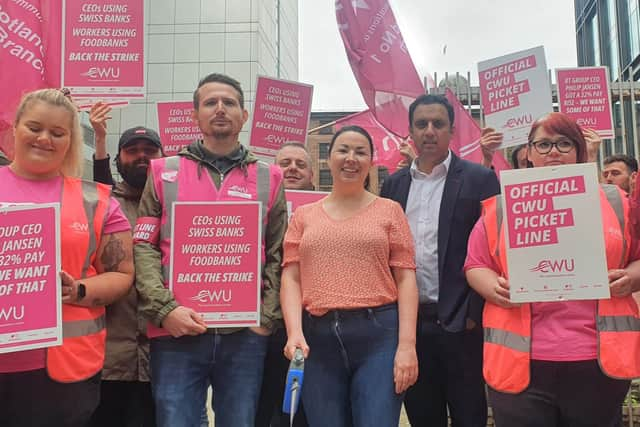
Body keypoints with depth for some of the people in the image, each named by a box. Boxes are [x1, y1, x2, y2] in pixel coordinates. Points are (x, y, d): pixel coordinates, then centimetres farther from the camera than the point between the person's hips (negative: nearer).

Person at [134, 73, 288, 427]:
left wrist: (266, 317, -2)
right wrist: (165, 309, -10)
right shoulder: (164, 172, 9)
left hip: (246, 333, 1)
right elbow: (143, 247, 3)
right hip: (176, 332, 0)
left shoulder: (268, 179, 10)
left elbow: (277, 256, 7)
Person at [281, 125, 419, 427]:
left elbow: (405, 278, 2)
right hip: (318, 337, 2)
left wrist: (407, 344, -7)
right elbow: (291, 278, 6)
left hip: (379, 333, -2)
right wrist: (294, 331, -10)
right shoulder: (304, 215, 12)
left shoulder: (389, 210, 8)